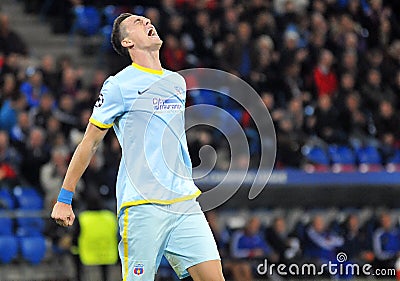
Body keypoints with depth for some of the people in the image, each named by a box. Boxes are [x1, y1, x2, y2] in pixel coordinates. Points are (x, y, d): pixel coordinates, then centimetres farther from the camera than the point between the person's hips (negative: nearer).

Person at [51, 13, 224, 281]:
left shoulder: (177, 82, 17)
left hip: (184, 202, 6)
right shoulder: (119, 85, -2)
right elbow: (89, 144, 2)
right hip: (141, 206, -6)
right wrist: (64, 200, 2)